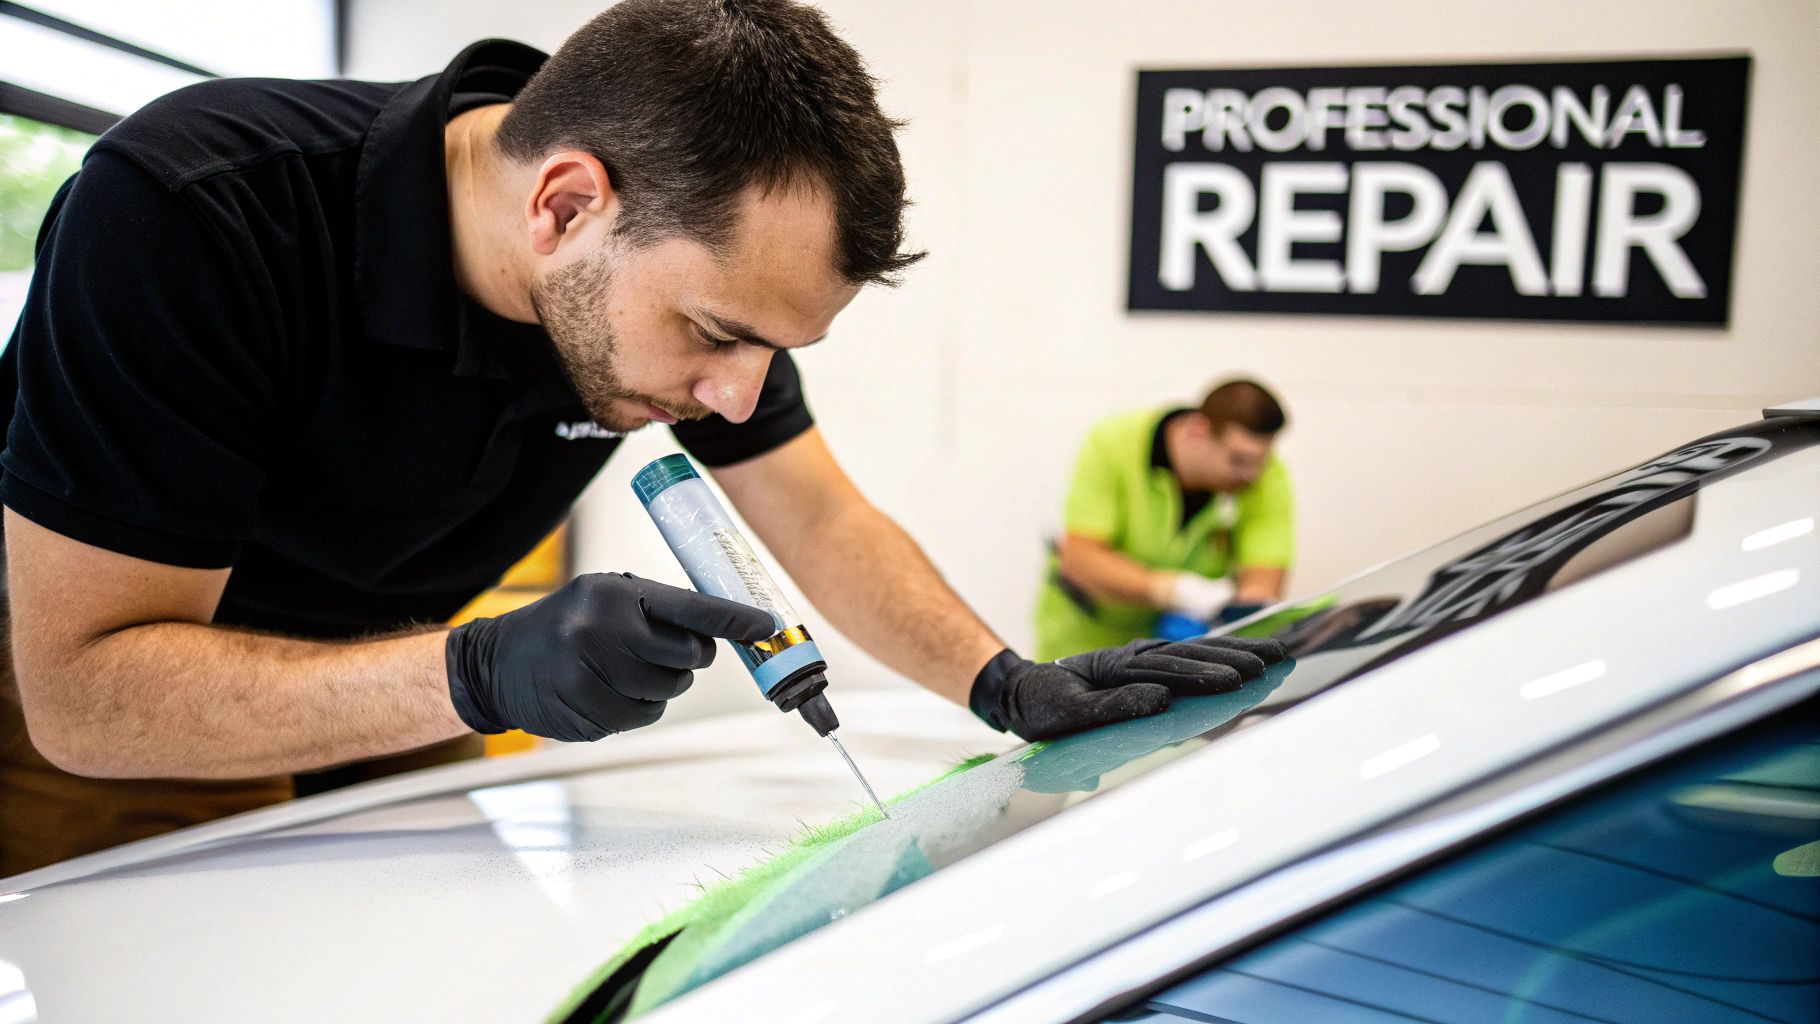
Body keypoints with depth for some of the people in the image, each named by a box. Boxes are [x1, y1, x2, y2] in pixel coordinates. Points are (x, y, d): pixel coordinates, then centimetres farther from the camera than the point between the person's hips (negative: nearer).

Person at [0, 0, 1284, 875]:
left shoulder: (694, 248, -19)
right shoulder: (187, 214, -36)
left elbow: (824, 519, -9)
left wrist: (1009, 685, -23)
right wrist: (480, 674, -48)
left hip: (380, 686, 4)